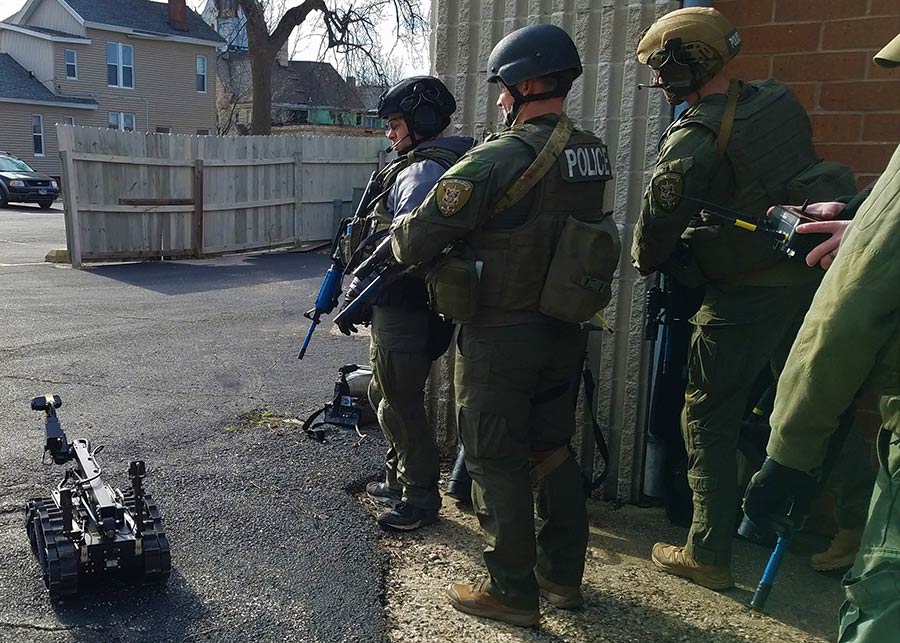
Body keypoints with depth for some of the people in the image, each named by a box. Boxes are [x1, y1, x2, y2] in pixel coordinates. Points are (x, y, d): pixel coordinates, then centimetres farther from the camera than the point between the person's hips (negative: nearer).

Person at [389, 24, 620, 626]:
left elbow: (418, 239, -18)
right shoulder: (593, 154, 3)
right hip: (564, 332, 7)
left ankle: (513, 592, 20)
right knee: (553, 451, 19)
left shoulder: (497, 159, -20)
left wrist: (400, 232, 6)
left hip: (499, 339, -7)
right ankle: (564, 575, 32)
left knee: (499, 463, 7)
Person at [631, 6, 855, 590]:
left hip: (746, 294, -6)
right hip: (813, 276, 7)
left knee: (709, 420, 6)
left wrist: (645, 261, 9)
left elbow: (658, 229, -12)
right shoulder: (779, 100, 3)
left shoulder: (692, 142, -17)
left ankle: (708, 554, 13)